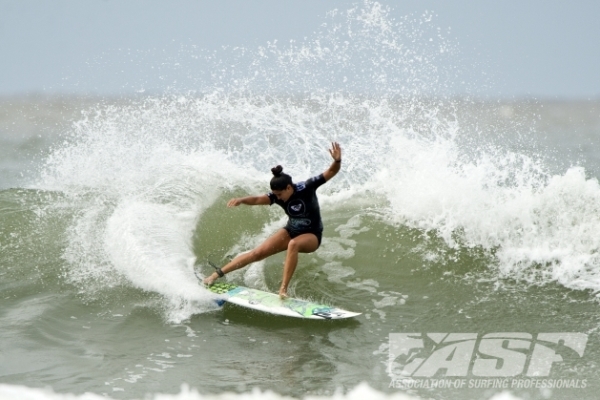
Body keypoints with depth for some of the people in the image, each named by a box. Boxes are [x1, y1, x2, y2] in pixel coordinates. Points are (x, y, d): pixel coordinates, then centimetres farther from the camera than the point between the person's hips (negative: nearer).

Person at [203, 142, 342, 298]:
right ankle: (216, 274, 0)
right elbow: (258, 199, -29)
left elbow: (331, 172, -28)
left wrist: (337, 161, -50)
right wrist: (241, 200, -49)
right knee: (258, 253, -5)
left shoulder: (306, 187, -24)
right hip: (291, 231, 4)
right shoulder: (278, 196, -14)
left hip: (312, 236, -4)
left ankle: (283, 288, -37)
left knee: (294, 244, -38)